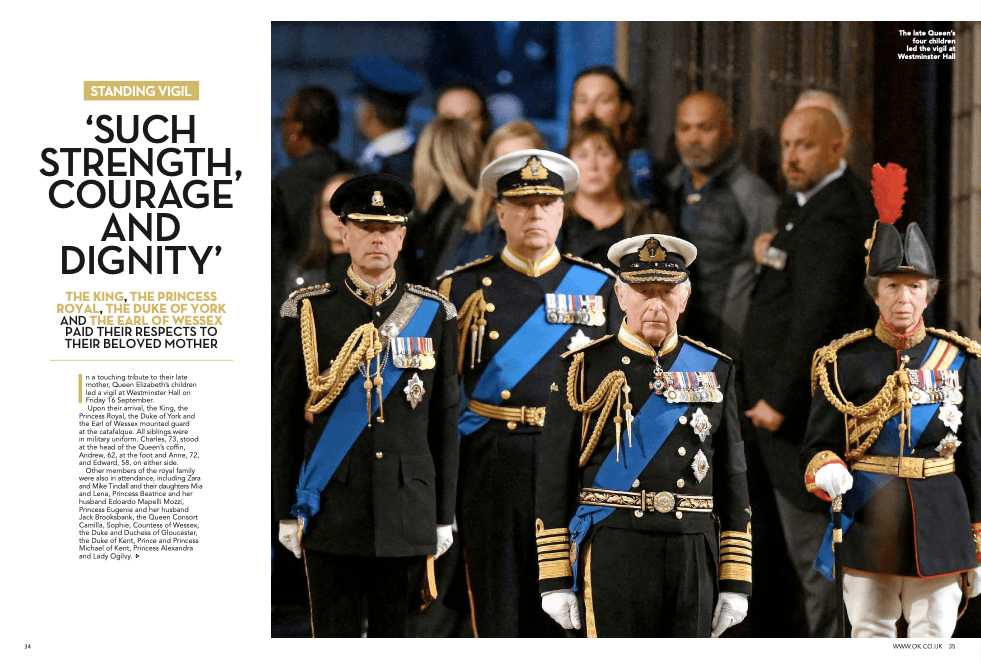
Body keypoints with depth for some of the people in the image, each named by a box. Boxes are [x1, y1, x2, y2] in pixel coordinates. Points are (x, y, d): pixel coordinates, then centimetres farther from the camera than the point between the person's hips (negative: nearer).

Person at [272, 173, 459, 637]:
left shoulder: (432, 315, 5)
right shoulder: (310, 311, 1)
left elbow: (445, 420, 7)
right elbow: (285, 416, 2)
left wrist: (444, 515, 5)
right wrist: (286, 512, -1)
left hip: (407, 515, 1)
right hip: (332, 510, -1)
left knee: (393, 633, 7)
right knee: (334, 636, 1)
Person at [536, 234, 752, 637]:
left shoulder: (713, 371, 10)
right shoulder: (583, 370, 1)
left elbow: (732, 479, 11)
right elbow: (555, 479, 1)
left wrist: (736, 581, 5)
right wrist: (556, 580, -3)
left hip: (694, 555, 3)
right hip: (614, 554, -3)